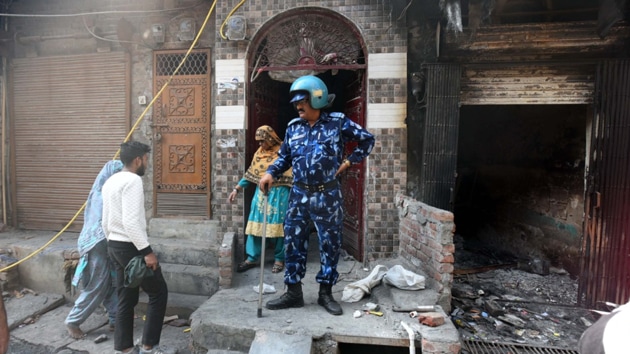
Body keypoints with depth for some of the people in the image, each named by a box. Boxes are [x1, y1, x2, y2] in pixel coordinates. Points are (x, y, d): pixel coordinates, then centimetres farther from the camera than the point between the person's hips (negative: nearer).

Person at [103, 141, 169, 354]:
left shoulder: (111, 181, 13)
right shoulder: (133, 180, -18)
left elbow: (106, 221, 18)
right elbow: (130, 222, -26)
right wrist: (147, 251, -23)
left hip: (115, 246, 10)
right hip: (131, 247, -10)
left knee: (126, 298, 16)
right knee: (158, 292, 5)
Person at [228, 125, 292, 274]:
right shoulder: (259, 153, 9)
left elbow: (290, 175, -9)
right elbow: (250, 174, 13)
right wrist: (236, 189, 10)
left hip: (279, 194, -5)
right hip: (261, 193, 5)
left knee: (278, 225, 3)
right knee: (255, 224, 6)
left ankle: (279, 259, 18)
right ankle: (252, 258, 18)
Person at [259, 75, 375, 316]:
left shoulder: (338, 122, -3)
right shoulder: (293, 128, 8)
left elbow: (367, 139, 6)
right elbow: (284, 157, 14)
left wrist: (349, 161, 0)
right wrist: (270, 173, -3)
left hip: (328, 196, -3)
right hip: (299, 194, 3)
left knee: (330, 244, 6)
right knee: (293, 243, 6)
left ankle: (326, 293, 24)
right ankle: (293, 293, 21)